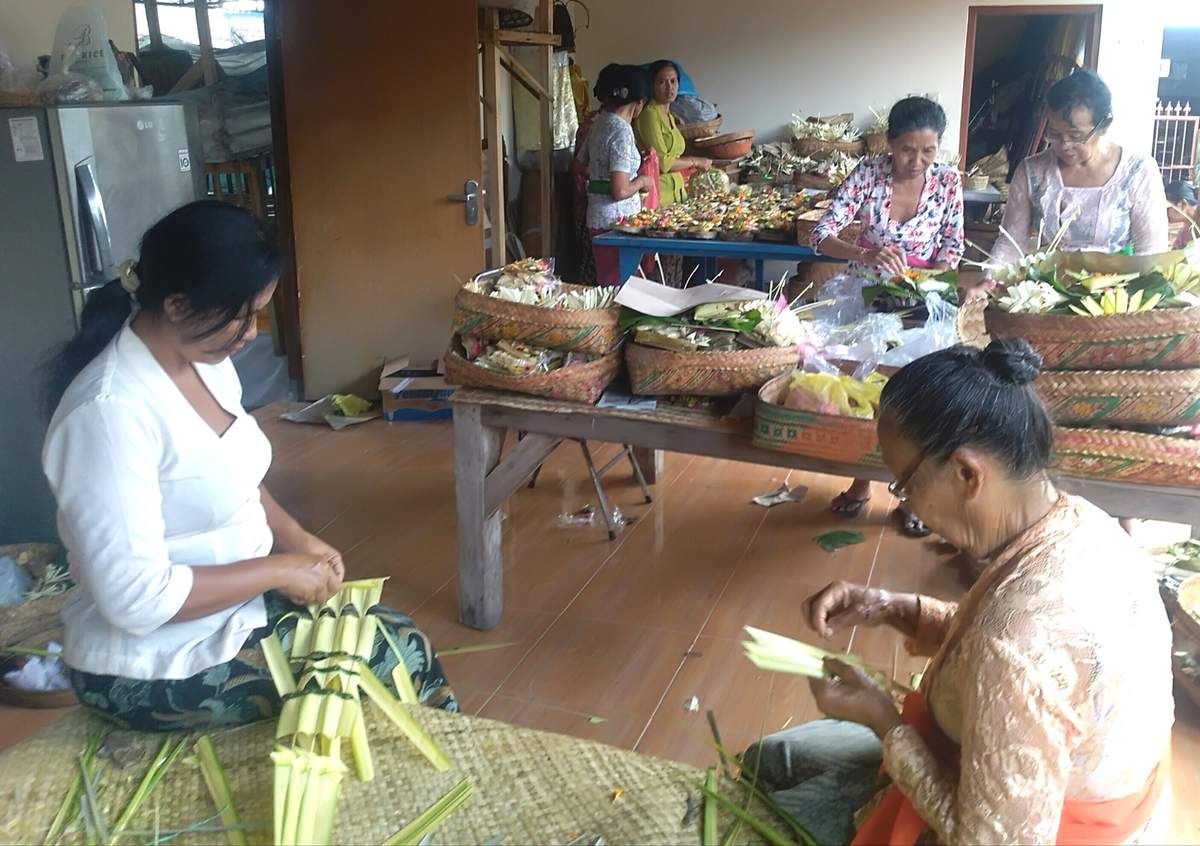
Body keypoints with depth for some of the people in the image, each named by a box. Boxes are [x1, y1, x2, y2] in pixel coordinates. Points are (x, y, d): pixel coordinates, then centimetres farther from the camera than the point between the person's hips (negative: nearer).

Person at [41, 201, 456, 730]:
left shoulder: (204, 359, -1)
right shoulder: (111, 412, -29)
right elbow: (136, 598, -30)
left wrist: (295, 537, -1)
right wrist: (279, 569, -21)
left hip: (236, 603, 8)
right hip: (157, 666, -8)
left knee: (403, 643, 2)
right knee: (403, 655, -6)